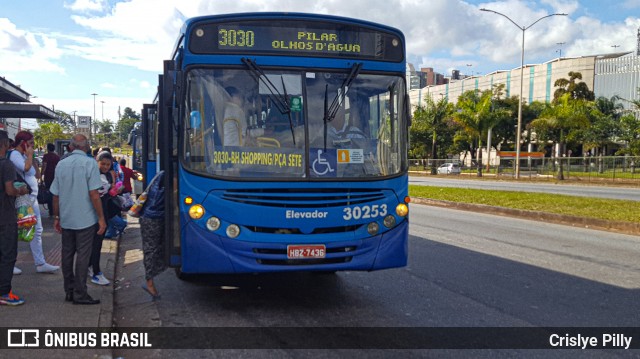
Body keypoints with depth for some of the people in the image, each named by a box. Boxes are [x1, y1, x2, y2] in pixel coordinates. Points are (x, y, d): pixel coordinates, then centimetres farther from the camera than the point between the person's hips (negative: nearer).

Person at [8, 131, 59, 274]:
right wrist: (30, 155, -16)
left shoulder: (23, 155, 17)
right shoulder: (15, 155, -11)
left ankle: (40, 263, 14)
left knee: (37, 231, 10)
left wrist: (32, 158, 14)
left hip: (32, 198, 10)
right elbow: (26, 168, -29)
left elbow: (37, 175, 21)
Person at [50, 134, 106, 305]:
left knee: (67, 255, 14)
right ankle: (80, 294, 3)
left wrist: (56, 217, 17)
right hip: (85, 219, -5)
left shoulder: (61, 164, 5)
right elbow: (93, 194, -15)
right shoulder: (89, 163, -10)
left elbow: (55, 195, 7)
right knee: (82, 256, 0)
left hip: (66, 219, 5)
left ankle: (69, 291, 22)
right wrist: (101, 218, -9)